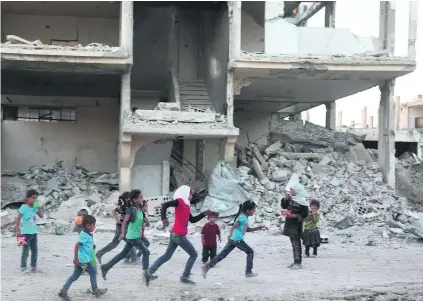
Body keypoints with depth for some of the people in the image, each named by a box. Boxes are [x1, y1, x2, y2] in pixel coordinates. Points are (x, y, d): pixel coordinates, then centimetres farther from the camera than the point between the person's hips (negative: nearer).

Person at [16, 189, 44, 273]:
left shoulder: (35, 207, 4)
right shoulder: (23, 207, -13)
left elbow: (41, 216, 7)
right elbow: (18, 219, -11)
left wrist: (40, 208, -7)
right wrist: (18, 230, -13)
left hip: (34, 233, 6)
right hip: (26, 233, -6)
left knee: (35, 251, 10)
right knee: (25, 251, -3)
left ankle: (33, 266, 20)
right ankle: (23, 267, 6)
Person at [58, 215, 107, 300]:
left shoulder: (87, 234, 13)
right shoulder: (84, 235, -17)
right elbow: (77, 245, -23)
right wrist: (75, 258, -23)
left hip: (82, 260, 9)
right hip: (84, 260, -9)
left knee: (75, 276, 11)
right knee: (93, 272, 5)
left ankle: (63, 291, 11)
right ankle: (95, 290, 18)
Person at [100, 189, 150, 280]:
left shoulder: (140, 210, 7)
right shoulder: (131, 209, -16)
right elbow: (124, 222, -16)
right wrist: (123, 233, -17)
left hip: (136, 236, 8)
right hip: (133, 237, -8)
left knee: (123, 254, 14)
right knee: (146, 252, -4)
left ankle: (106, 267, 21)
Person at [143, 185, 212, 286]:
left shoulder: (186, 206, 15)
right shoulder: (179, 201, -10)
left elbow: (192, 220, 22)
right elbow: (165, 205, -22)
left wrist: (204, 214, 17)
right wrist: (164, 218, -34)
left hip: (175, 235, 8)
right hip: (179, 236, -8)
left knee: (167, 256, 11)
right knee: (194, 255, 4)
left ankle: (149, 272, 8)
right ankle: (184, 277, 7)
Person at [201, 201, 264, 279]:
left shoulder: (245, 217, 20)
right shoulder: (243, 217, -10)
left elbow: (247, 229, 31)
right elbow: (233, 227, -22)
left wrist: (257, 228, 21)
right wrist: (230, 235, -36)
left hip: (232, 240, 9)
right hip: (237, 239, -9)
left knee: (222, 254, 4)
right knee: (250, 252, 5)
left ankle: (206, 267, -2)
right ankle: (248, 272, 8)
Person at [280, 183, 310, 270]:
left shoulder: (302, 202, -14)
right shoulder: (290, 199, 8)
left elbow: (305, 214, -12)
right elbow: (284, 206, 18)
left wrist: (296, 216, -24)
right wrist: (285, 199, 2)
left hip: (296, 225, -8)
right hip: (290, 224, 8)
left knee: (296, 244, -7)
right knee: (294, 244, 14)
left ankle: (298, 263, -4)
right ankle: (295, 261, 21)